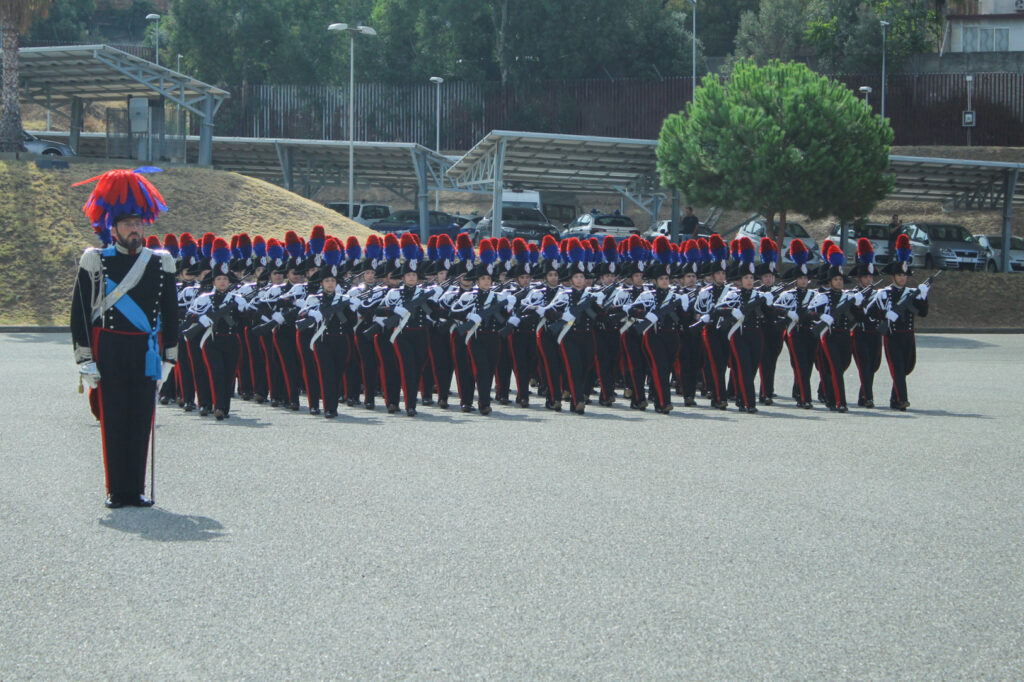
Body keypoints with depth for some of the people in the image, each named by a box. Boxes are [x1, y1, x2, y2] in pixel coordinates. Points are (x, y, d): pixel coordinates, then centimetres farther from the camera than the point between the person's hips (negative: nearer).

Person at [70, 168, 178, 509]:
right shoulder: (95, 262, -1)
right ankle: (116, 491, 6)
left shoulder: (161, 263, 7)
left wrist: (168, 358, 6)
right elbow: (80, 313, -1)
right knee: (113, 420, 0)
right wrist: (86, 361, -6)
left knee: (141, 421, 2)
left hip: (145, 353, 2)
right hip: (109, 352, -2)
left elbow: (170, 314, 11)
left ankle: (136, 490, 9)